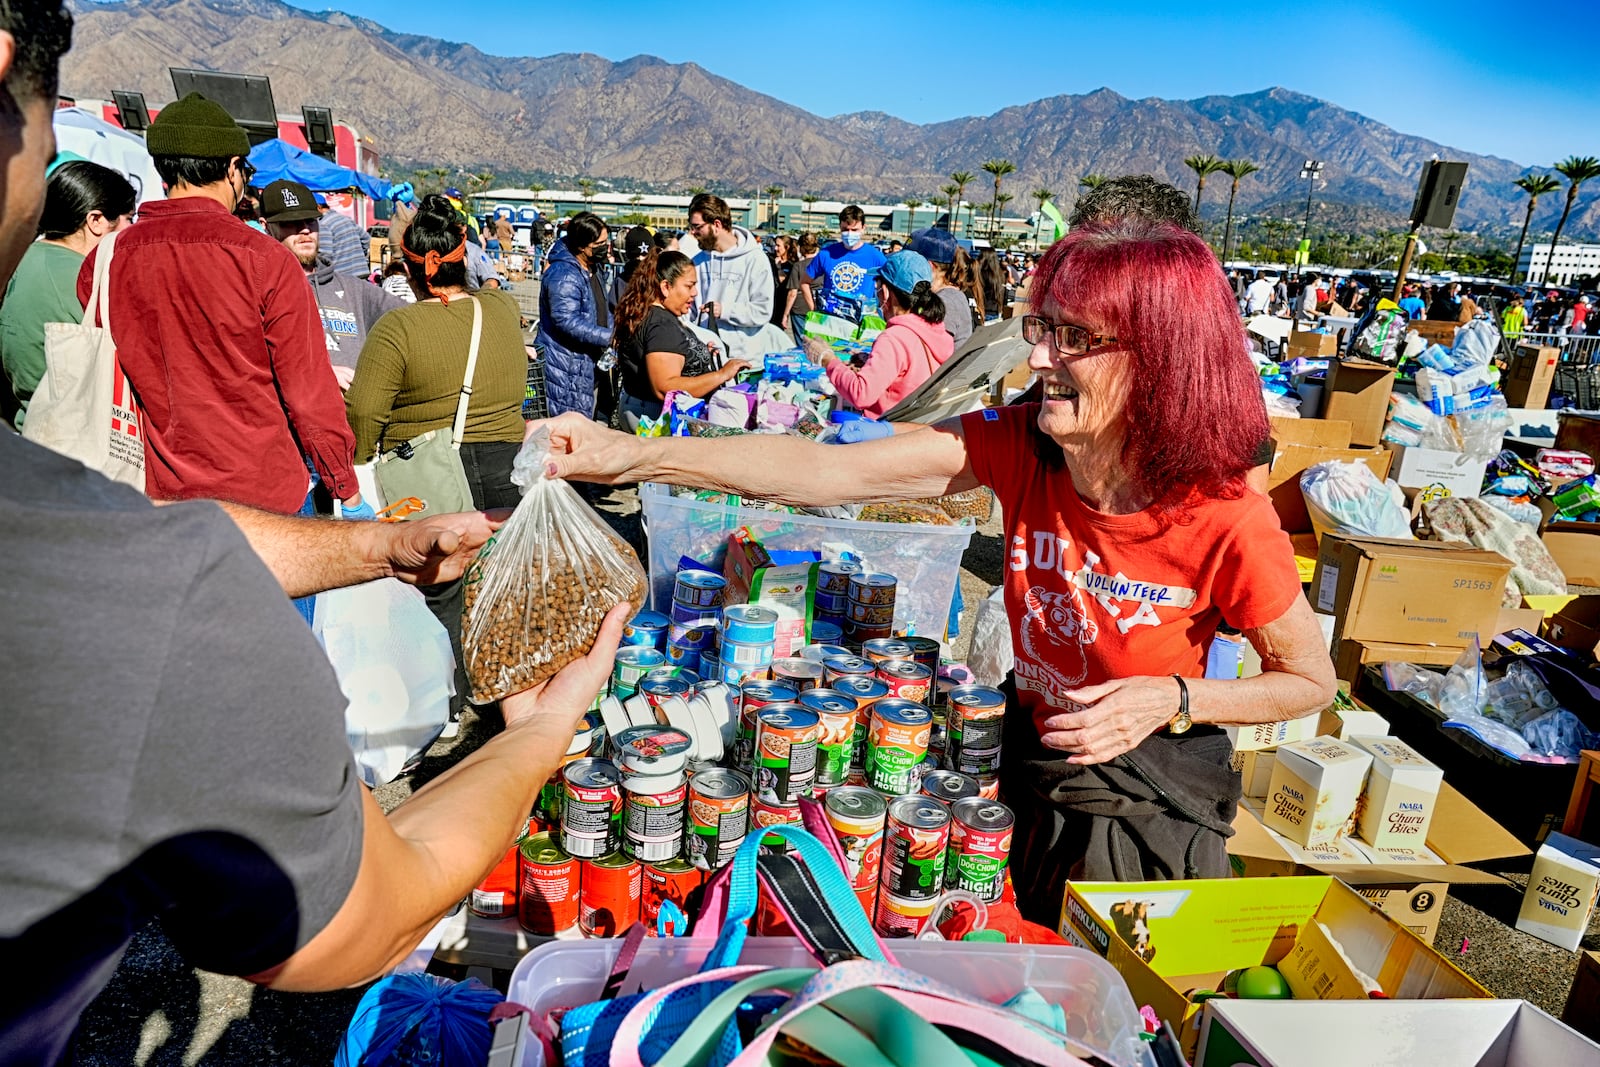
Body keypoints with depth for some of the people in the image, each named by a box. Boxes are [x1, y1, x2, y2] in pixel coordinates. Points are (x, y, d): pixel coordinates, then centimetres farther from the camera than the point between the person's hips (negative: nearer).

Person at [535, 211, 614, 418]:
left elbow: (599, 310, 25)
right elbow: (567, 321, -28)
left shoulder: (590, 269, 13)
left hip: (584, 361, 10)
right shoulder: (564, 275, -20)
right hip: (564, 365, -10)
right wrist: (610, 337, -27)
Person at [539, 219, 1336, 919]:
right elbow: (824, 471, -28)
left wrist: (1174, 699, -27)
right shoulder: (1019, 447, -18)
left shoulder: (1229, 523, -27)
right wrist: (635, 455, -37)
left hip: (1153, 811, -3)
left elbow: (1311, 682, -9)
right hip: (1031, 770, 4)